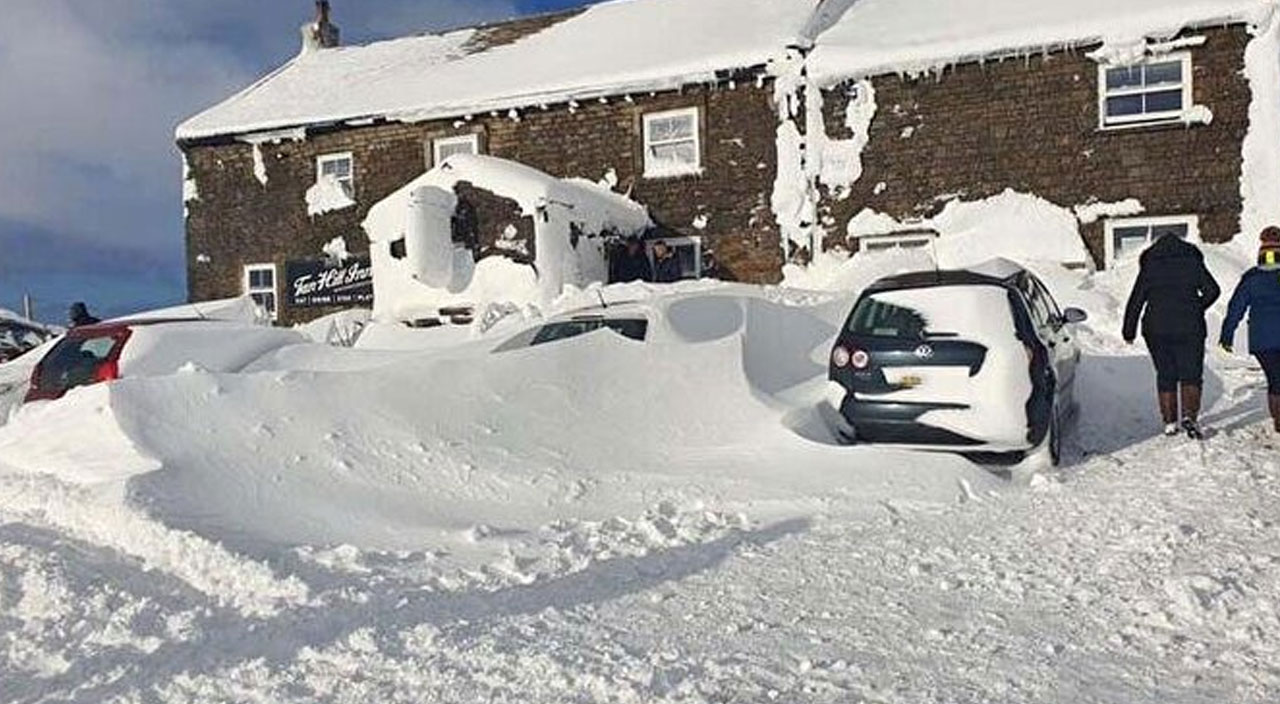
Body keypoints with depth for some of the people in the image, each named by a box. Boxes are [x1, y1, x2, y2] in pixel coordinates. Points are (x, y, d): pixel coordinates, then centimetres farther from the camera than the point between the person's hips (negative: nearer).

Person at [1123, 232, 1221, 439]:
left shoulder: (1149, 267, 7)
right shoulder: (1193, 262, 5)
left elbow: (1135, 301, 4)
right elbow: (1213, 290, -1)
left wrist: (1129, 332, 9)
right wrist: (1197, 309, 15)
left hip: (1156, 330, 1)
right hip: (1189, 328, -1)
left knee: (1165, 376, 9)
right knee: (1191, 375, 5)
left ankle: (1170, 422, 10)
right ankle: (1190, 416, -13)